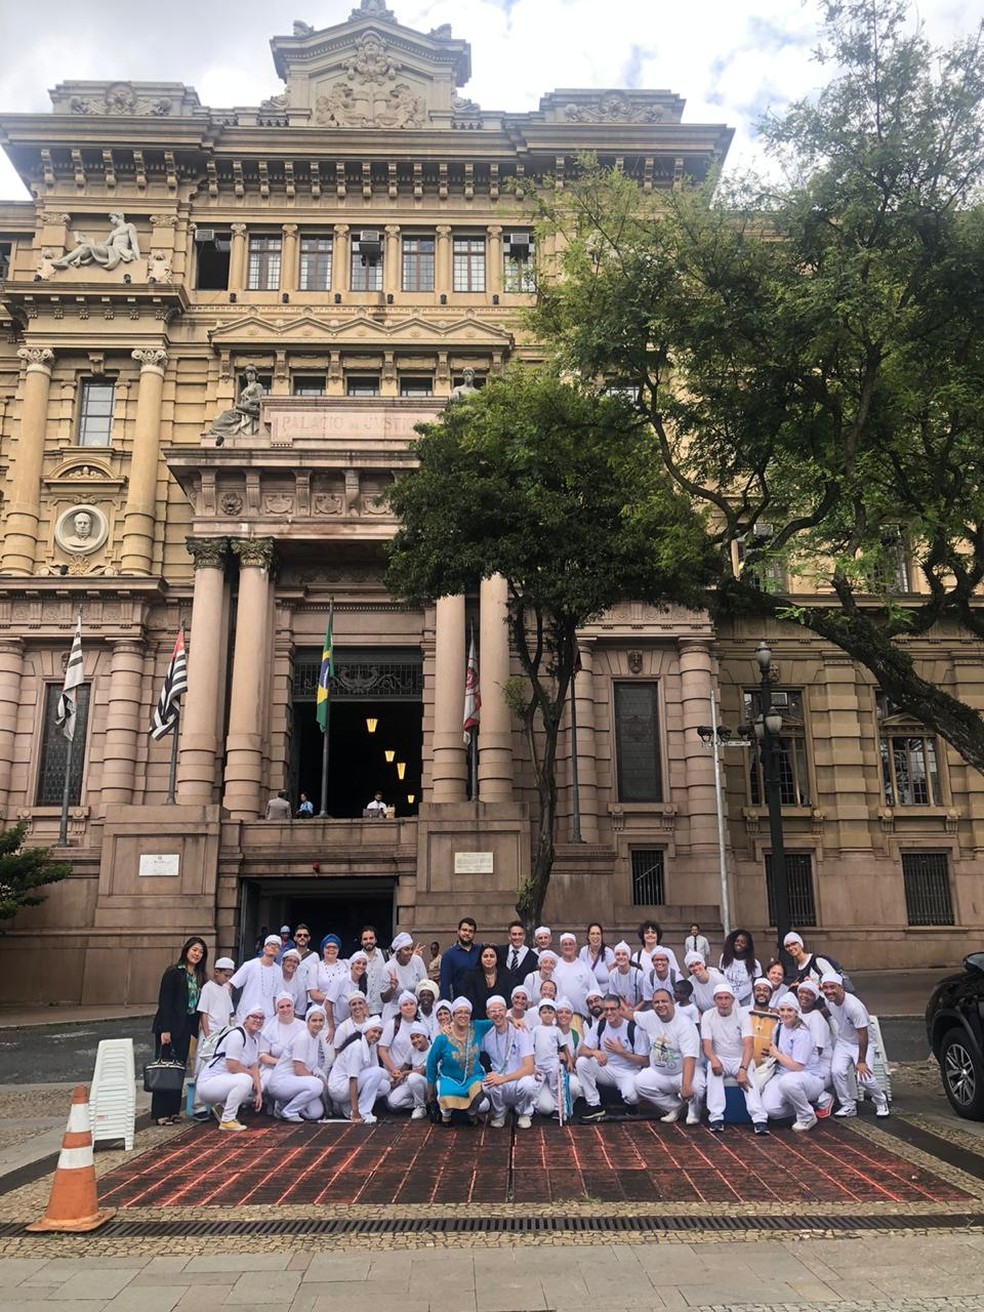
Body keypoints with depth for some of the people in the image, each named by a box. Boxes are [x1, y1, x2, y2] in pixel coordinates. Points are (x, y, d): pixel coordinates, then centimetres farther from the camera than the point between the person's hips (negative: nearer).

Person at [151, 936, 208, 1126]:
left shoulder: (200, 977, 9)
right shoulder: (173, 972, -9)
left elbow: (198, 1004, 10)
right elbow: (164, 1001, -13)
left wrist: (195, 1028, 4)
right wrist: (165, 1029, -17)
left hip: (185, 1028, 6)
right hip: (170, 1028, -6)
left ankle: (173, 1109, 18)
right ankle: (160, 1113, 4)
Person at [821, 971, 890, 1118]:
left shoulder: (854, 1006, -33)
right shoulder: (829, 1001, -13)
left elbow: (863, 1035, -25)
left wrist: (861, 1061, -21)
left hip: (861, 1044, -5)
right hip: (842, 1042, 5)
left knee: (863, 1076, -19)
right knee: (836, 1071, -19)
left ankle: (881, 1100, 15)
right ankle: (848, 1106, 4)